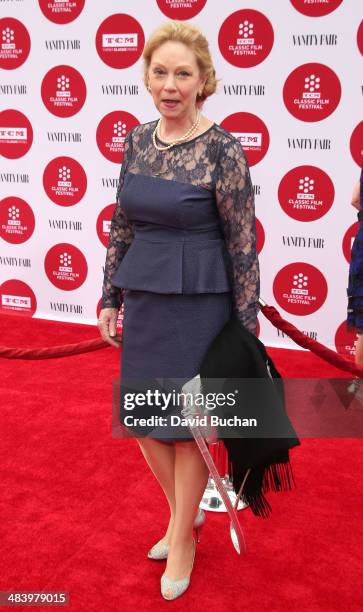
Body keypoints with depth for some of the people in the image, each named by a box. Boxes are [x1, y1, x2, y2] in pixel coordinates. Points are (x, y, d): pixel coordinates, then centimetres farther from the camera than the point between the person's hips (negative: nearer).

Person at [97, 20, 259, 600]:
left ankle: (182, 540, 30)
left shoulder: (225, 148, -13)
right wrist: (110, 297, 11)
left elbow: (243, 245, -10)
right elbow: (121, 226, 11)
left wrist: (246, 326, -8)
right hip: (144, 298, 6)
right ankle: (187, 512, 40)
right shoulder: (137, 139, 5)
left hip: (199, 301, -6)